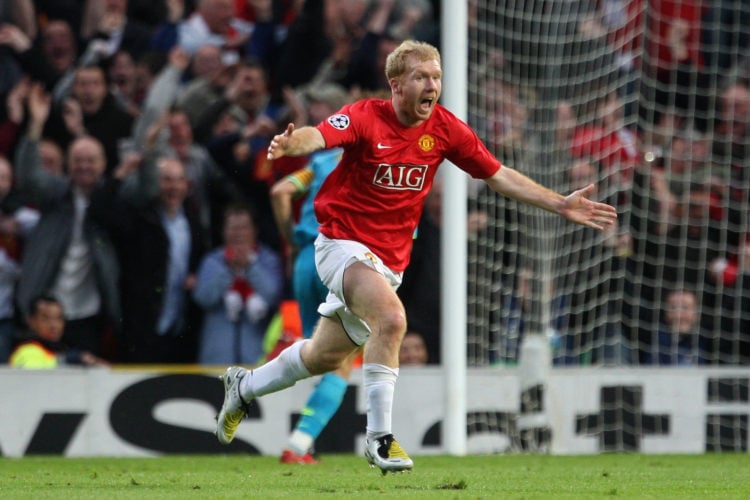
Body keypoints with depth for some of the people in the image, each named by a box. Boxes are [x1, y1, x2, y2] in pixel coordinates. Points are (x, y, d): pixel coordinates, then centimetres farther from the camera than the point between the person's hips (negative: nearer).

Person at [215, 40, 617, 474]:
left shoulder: (444, 128, -3)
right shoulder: (366, 117, -17)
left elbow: (499, 176, 4)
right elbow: (320, 136, -35)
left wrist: (561, 205, -3)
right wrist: (292, 144, -59)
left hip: (390, 259, 6)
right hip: (344, 242, -6)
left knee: (325, 357, 16)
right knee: (391, 318, -32)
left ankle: (244, 386, 43)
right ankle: (380, 436, -24)